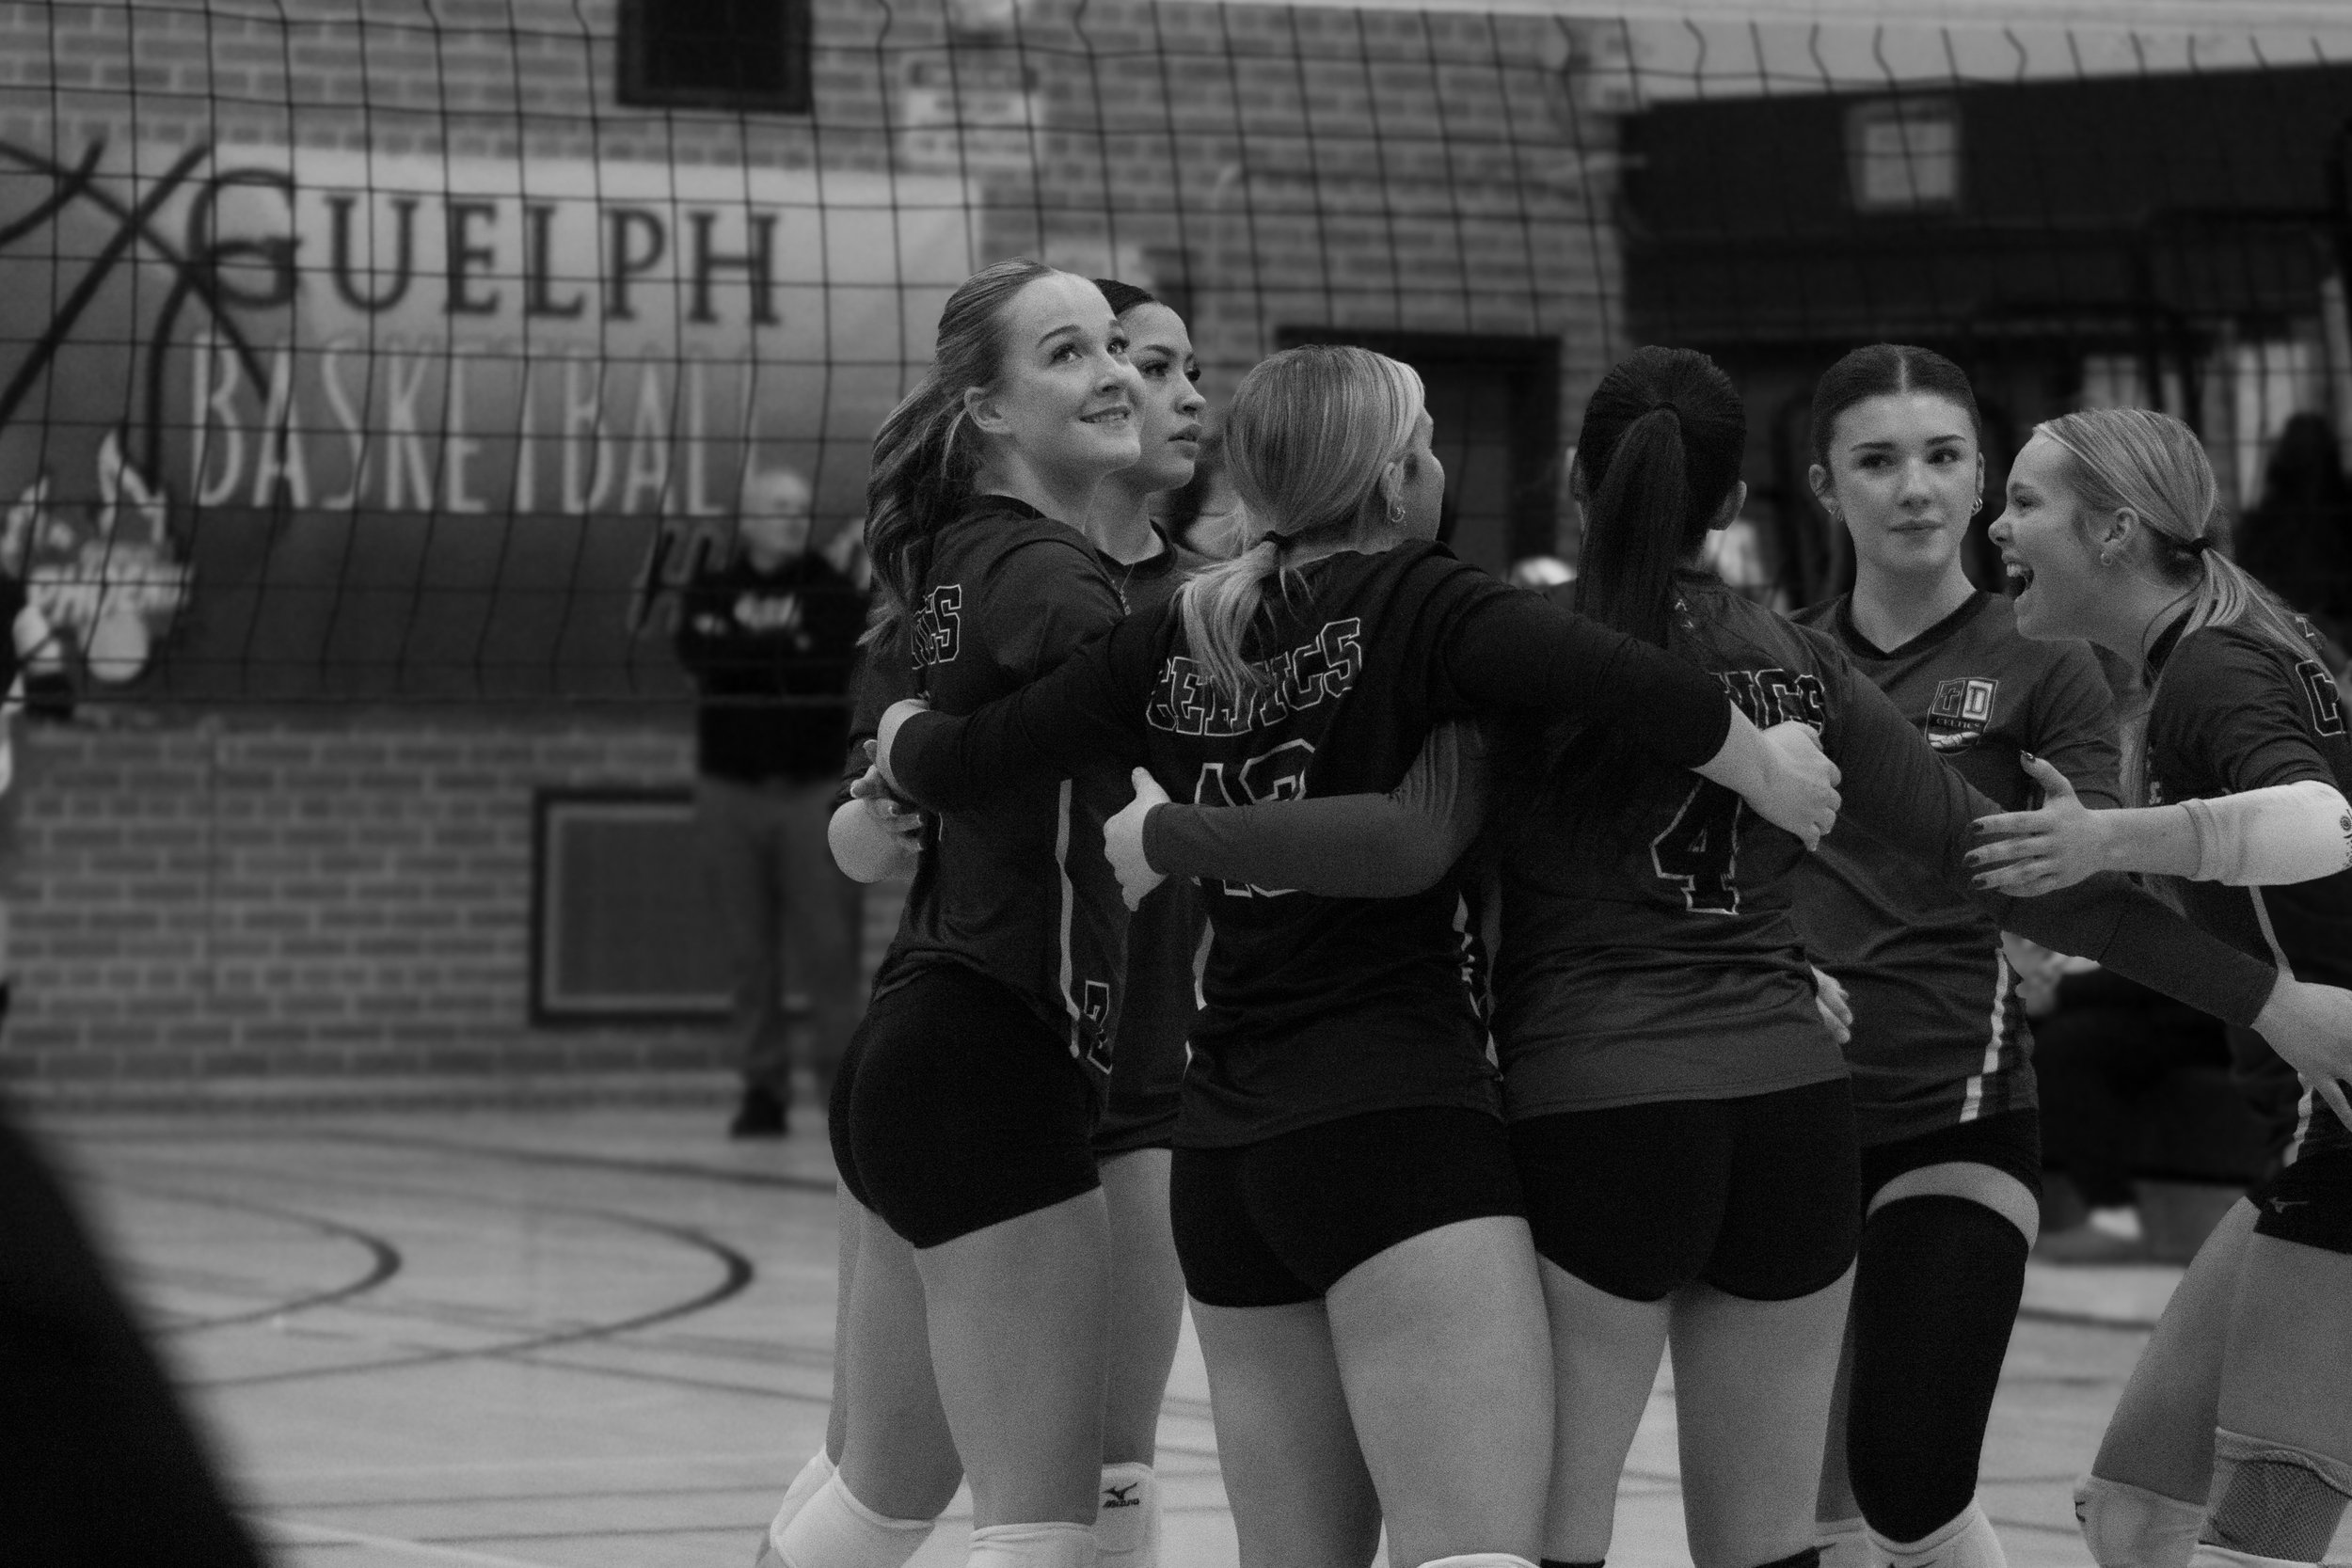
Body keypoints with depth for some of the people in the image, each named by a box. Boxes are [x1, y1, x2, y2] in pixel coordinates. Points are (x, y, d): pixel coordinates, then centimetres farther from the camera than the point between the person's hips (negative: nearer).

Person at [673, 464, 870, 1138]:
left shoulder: (832, 590, 3)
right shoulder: (712, 588, 8)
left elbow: (834, 666, -12)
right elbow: (697, 651, -10)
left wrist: (749, 649, -15)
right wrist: (787, 651, -16)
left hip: (814, 786, -2)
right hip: (730, 787, 2)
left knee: (828, 948, -7)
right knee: (750, 954, 3)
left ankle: (844, 1080, -1)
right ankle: (763, 1088, 8)